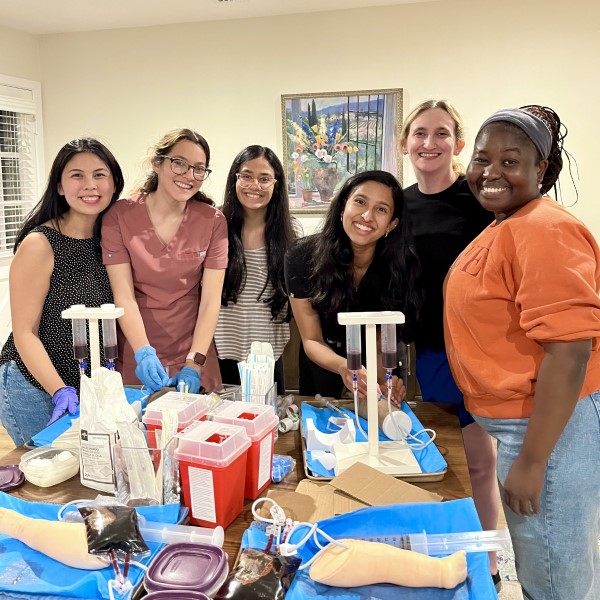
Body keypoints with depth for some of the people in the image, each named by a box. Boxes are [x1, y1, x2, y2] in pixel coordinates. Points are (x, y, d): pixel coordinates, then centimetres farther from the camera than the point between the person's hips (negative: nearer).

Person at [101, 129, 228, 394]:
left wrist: (194, 364, -19)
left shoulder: (213, 221, -5)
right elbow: (123, 295, -13)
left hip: (192, 352, 1)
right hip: (136, 357, -1)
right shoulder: (120, 216, -8)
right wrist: (144, 353, -26)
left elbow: (211, 299, -10)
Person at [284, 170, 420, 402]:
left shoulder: (401, 265, -26)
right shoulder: (302, 256, -27)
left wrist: (385, 376, -42)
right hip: (322, 362, 0)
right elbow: (311, 340, -23)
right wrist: (343, 366, -44)